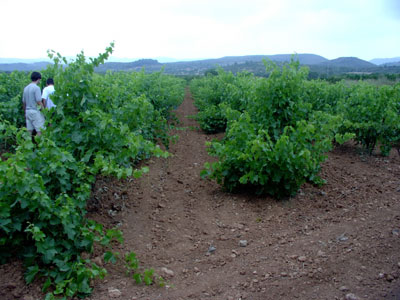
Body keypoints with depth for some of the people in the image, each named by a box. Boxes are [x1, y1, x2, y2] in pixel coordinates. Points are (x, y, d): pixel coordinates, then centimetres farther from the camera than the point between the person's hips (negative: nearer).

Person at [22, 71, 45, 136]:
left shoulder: (26, 88, 10)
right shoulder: (36, 88, -12)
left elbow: (24, 102, 15)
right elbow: (39, 102, -16)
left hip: (28, 111, 7)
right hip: (35, 111, -7)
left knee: (29, 131, 8)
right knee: (40, 130, -4)